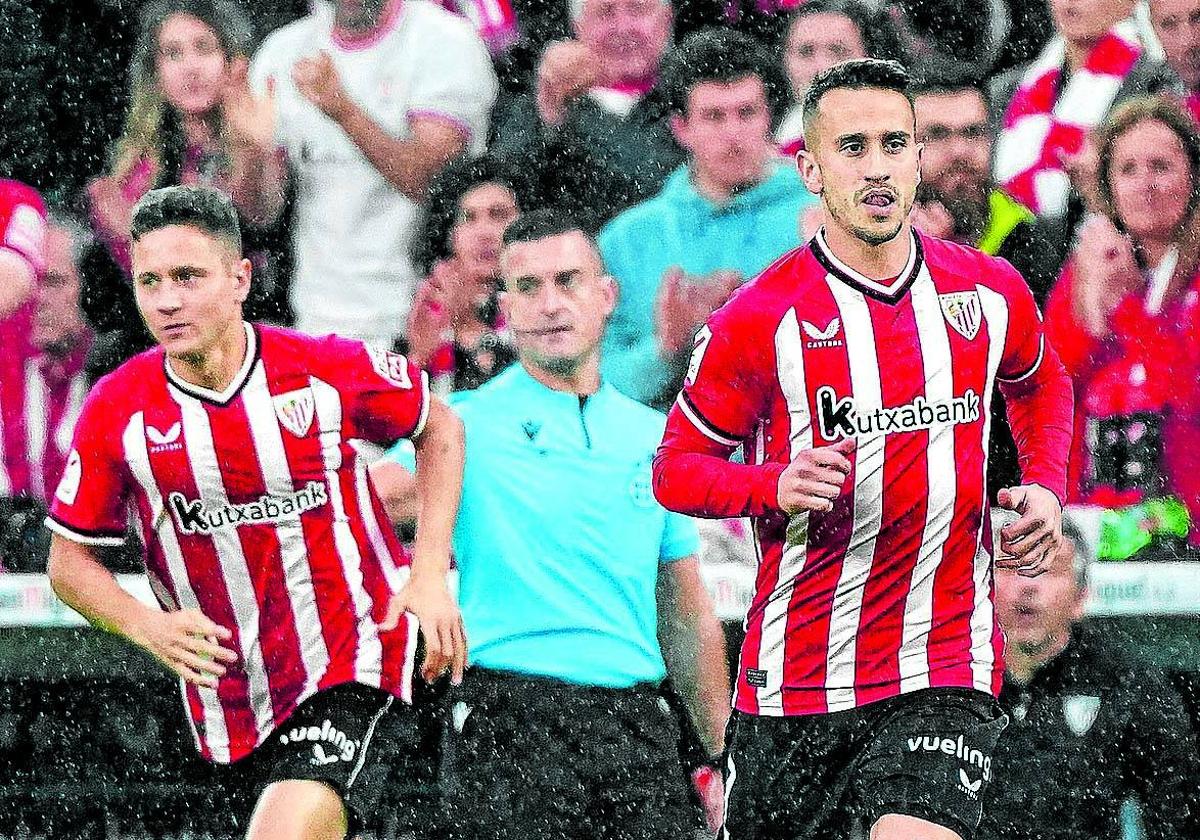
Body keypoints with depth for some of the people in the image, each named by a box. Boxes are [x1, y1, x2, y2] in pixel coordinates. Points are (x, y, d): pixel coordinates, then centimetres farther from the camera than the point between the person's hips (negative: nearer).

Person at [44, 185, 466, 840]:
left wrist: (430, 576, 0)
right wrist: (150, 627, -15)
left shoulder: (333, 370, -9)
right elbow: (69, 560, 4)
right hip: (228, 686, 3)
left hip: (352, 668, -3)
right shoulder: (115, 411, -6)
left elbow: (438, 427, 10)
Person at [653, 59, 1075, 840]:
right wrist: (778, 487, -18)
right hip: (793, 676, 0)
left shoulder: (991, 292, 4)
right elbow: (675, 468, 1)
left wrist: (1045, 489, 8)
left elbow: (1041, 386, 26)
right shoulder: (759, 319, -6)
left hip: (945, 666, 0)